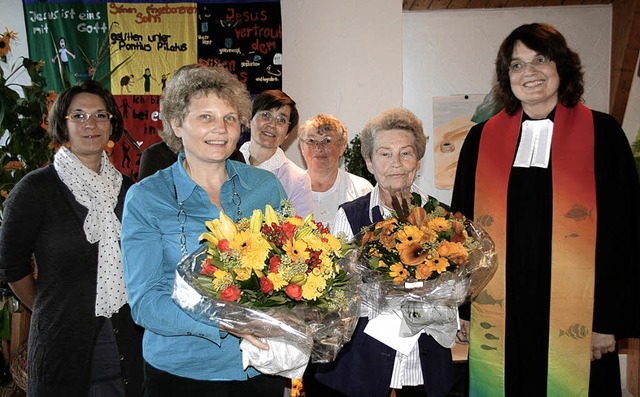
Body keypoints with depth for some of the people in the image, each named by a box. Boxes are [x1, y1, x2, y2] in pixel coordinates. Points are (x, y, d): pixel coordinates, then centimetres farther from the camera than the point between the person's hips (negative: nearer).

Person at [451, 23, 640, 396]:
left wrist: (610, 320, -5)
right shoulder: (482, 139, 5)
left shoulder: (601, 133, -1)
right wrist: (463, 308, 5)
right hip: (500, 316, 2)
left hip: (575, 320, -1)